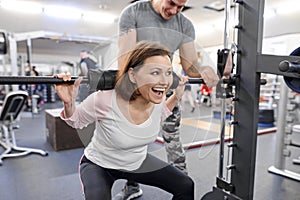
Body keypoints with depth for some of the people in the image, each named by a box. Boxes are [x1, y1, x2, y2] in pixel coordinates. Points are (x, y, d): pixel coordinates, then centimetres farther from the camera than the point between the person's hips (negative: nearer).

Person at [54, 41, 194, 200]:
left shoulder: (158, 98, -19)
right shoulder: (104, 100, -33)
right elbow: (76, 121, -12)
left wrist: (176, 96, -6)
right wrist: (69, 102, -32)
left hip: (138, 162, 5)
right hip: (100, 165, -4)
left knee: (186, 187, 2)